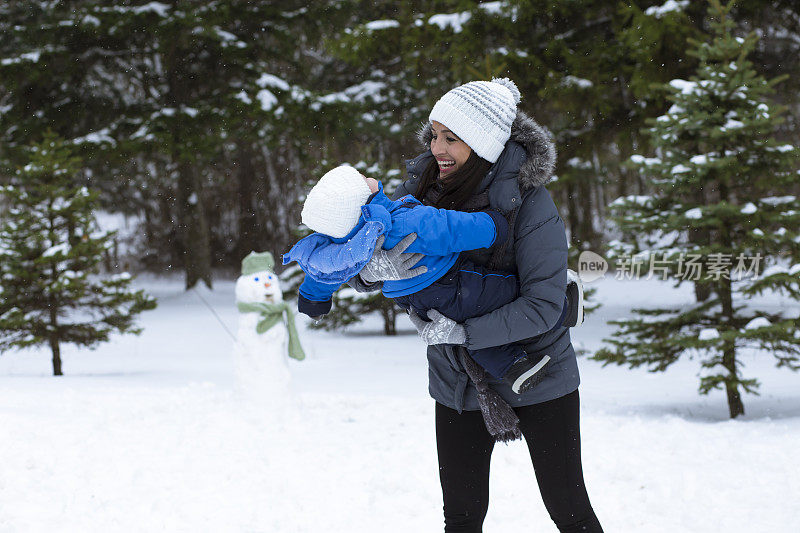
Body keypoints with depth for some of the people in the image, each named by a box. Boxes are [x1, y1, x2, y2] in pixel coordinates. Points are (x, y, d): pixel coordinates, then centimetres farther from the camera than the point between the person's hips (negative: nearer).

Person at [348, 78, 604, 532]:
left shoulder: (527, 201, -21)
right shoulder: (422, 186, -7)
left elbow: (543, 305, -24)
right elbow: (361, 275, -6)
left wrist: (461, 331, -29)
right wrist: (375, 267, -29)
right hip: (457, 378, 4)